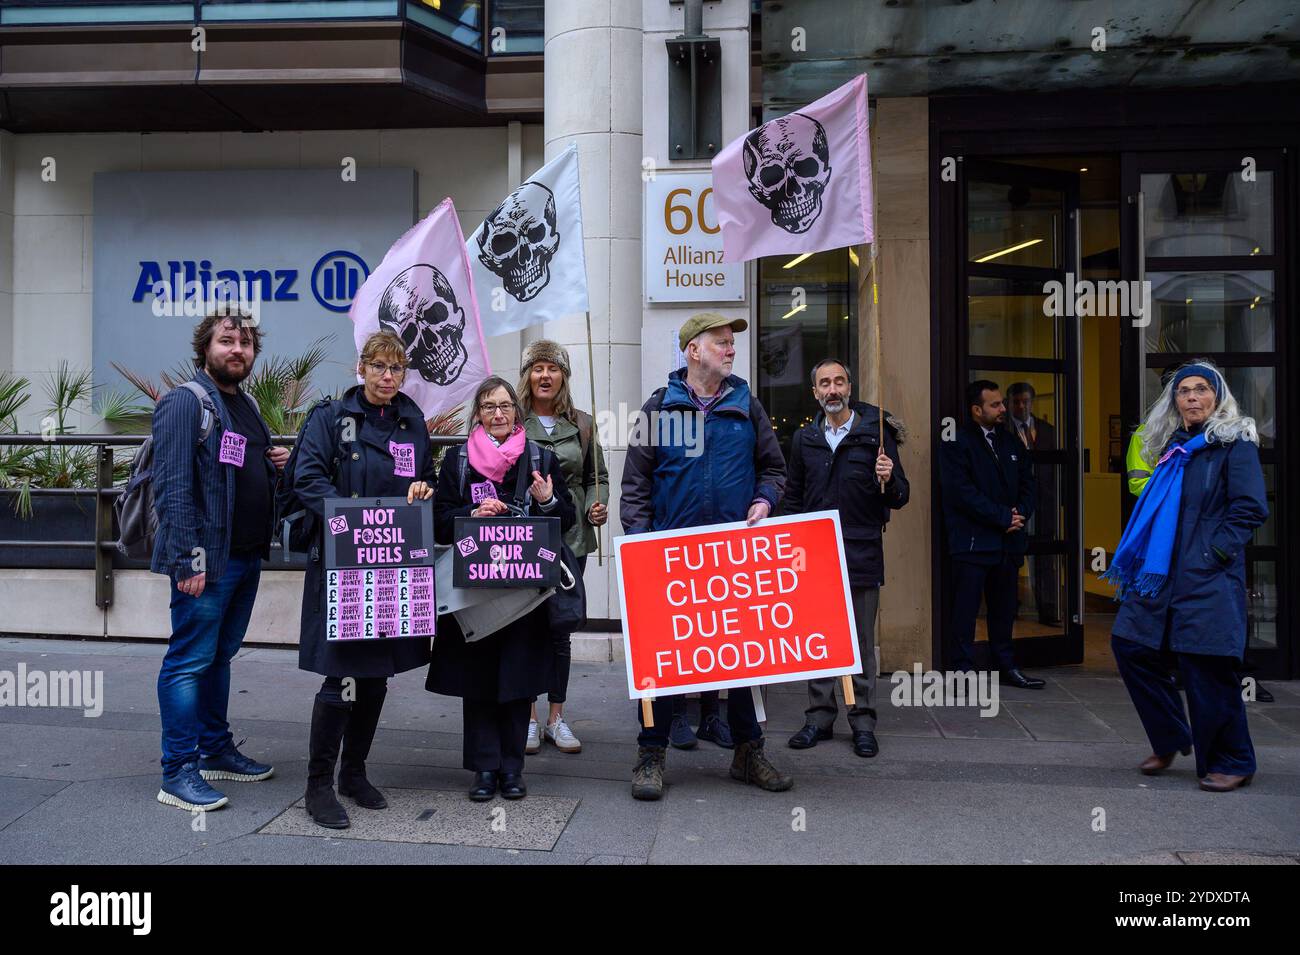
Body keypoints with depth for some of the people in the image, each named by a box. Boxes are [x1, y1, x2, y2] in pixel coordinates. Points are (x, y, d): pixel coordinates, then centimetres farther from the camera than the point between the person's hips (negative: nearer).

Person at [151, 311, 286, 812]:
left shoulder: (246, 405, 17)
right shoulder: (185, 402, -9)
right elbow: (171, 485, -16)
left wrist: (274, 463, 5)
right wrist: (187, 559, -21)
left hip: (247, 557, 9)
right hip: (206, 560, -8)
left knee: (219, 655, 17)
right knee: (189, 662, -2)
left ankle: (216, 750, 28)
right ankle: (178, 773, 6)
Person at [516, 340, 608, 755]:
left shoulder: (581, 424, 11)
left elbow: (596, 477, 16)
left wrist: (596, 507, -2)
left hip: (570, 538, 2)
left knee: (560, 630, 8)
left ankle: (556, 717, 20)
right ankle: (529, 718, 16)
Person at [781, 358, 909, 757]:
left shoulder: (876, 434, 1)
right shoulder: (804, 438, 10)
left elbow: (899, 498, 1)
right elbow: (793, 497, 17)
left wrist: (888, 480, -20)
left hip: (861, 554, -3)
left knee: (862, 642, 4)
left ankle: (862, 722, 14)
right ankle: (819, 717, 19)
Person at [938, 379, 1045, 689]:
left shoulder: (1011, 442, 16)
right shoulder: (956, 443, -6)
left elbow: (1027, 483, 16)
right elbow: (961, 491, -15)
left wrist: (1021, 513, -4)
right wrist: (1003, 517, -14)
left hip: (1008, 541, 7)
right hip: (972, 541, -7)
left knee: (1005, 606, 13)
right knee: (966, 606, -3)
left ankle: (1006, 665, 24)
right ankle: (964, 669, 4)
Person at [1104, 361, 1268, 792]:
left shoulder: (1235, 443, -3)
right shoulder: (1173, 448, 16)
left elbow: (1251, 507, -11)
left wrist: (1214, 551, -15)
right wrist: (1145, 558, 12)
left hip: (1208, 579, -7)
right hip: (1163, 574, 7)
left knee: (1207, 667, -3)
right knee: (1130, 644, 5)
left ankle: (1232, 764, 15)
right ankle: (1170, 740, 23)